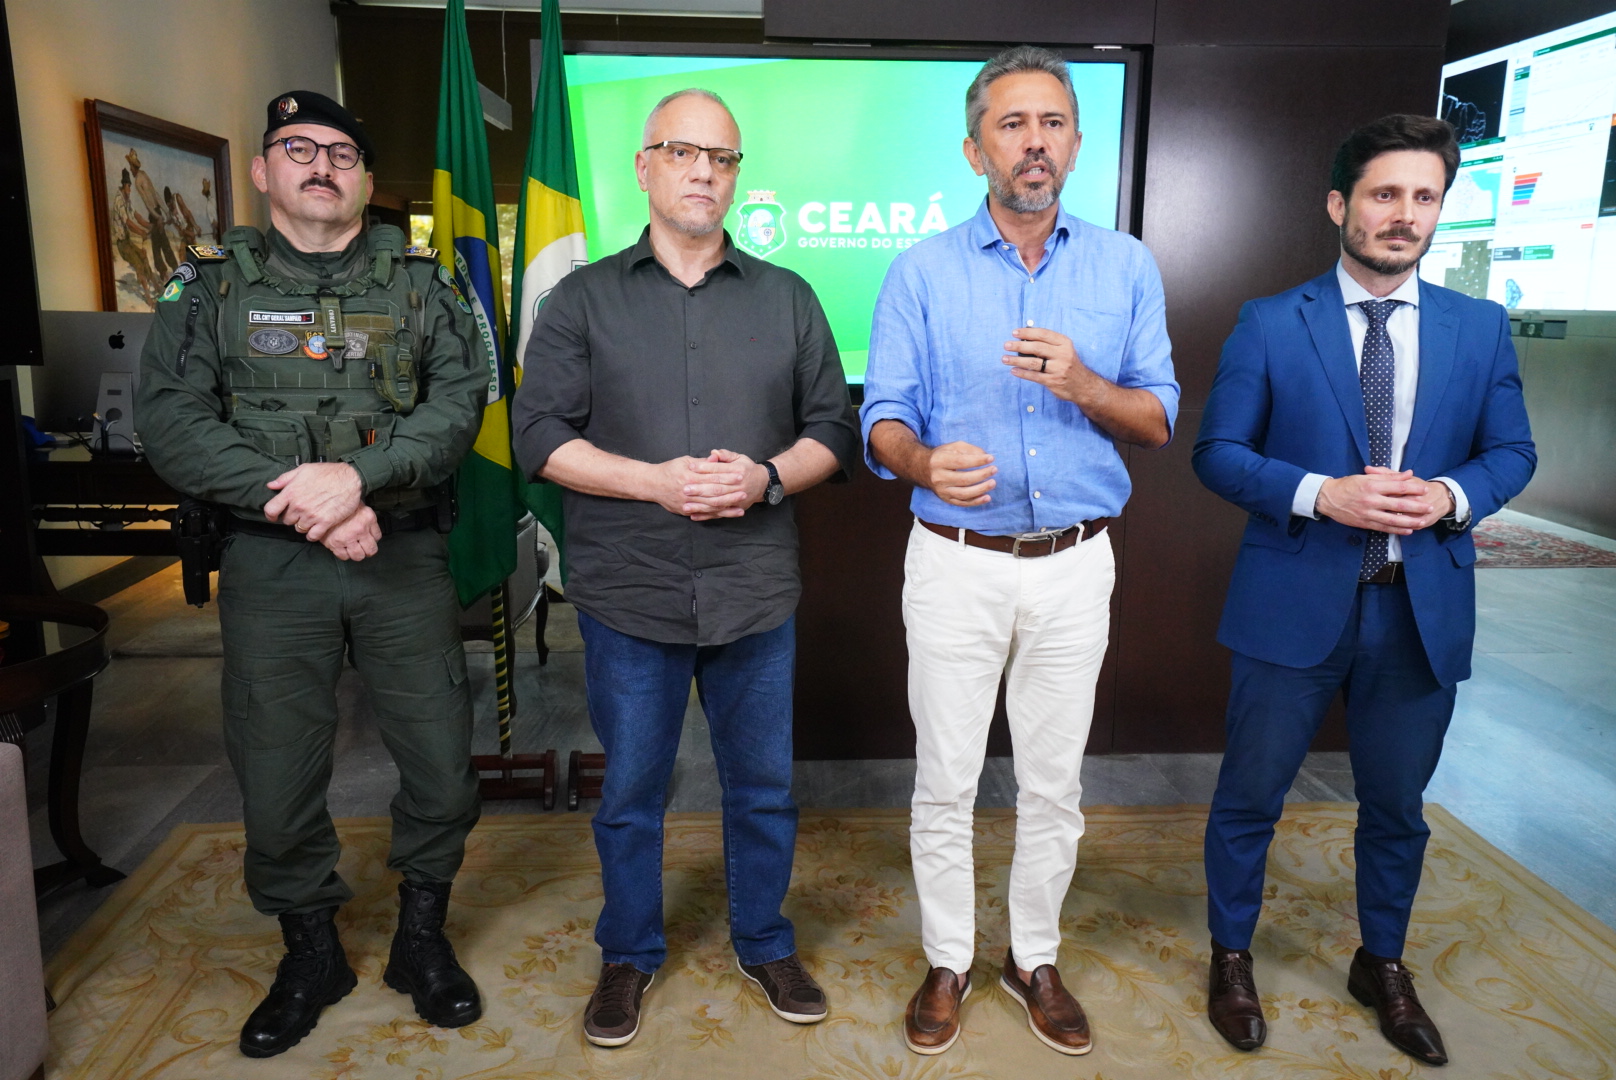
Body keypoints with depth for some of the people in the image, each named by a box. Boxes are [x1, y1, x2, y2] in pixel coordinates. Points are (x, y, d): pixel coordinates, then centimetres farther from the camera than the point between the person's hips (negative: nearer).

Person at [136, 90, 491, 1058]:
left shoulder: (420, 281, 8)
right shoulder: (210, 287, 8)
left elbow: (462, 397, -5)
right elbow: (174, 425, -3)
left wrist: (359, 475, -19)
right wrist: (296, 501, -15)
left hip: (405, 554, 0)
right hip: (271, 562, 0)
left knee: (442, 762, 4)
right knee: (276, 771, 8)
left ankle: (423, 939, 28)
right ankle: (311, 955, 31)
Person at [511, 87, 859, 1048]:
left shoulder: (788, 299, 7)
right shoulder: (583, 300, 3)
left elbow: (835, 430, 6)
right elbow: (541, 435, -3)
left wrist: (765, 478, -14)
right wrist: (656, 482, -17)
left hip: (758, 597, 2)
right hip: (629, 597, -1)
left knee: (763, 787, 14)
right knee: (631, 793, 13)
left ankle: (765, 945, 37)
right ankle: (630, 956, 35)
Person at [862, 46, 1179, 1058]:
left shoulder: (1127, 266, 4)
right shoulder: (922, 271, 0)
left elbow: (1159, 419, 5)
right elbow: (884, 415, -2)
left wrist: (1083, 385, -16)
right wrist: (925, 460, -24)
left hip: (1075, 565, 2)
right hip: (956, 563, -1)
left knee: (1054, 785, 13)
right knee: (945, 784, 8)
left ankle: (1035, 958, 33)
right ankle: (948, 963, 28)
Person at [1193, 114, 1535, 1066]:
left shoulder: (1482, 327, 5)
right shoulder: (1270, 324, -4)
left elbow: (1513, 452, 8)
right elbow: (1217, 452, -5)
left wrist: (1451, 495, -14)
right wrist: (1323, 495, -19)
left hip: (1425, 606, 3)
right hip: (1296, 603, -2)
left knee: (1397, 804, 18)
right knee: (1251, 797, 9)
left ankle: (1384, 966, 41)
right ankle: (1232, 957, 32)